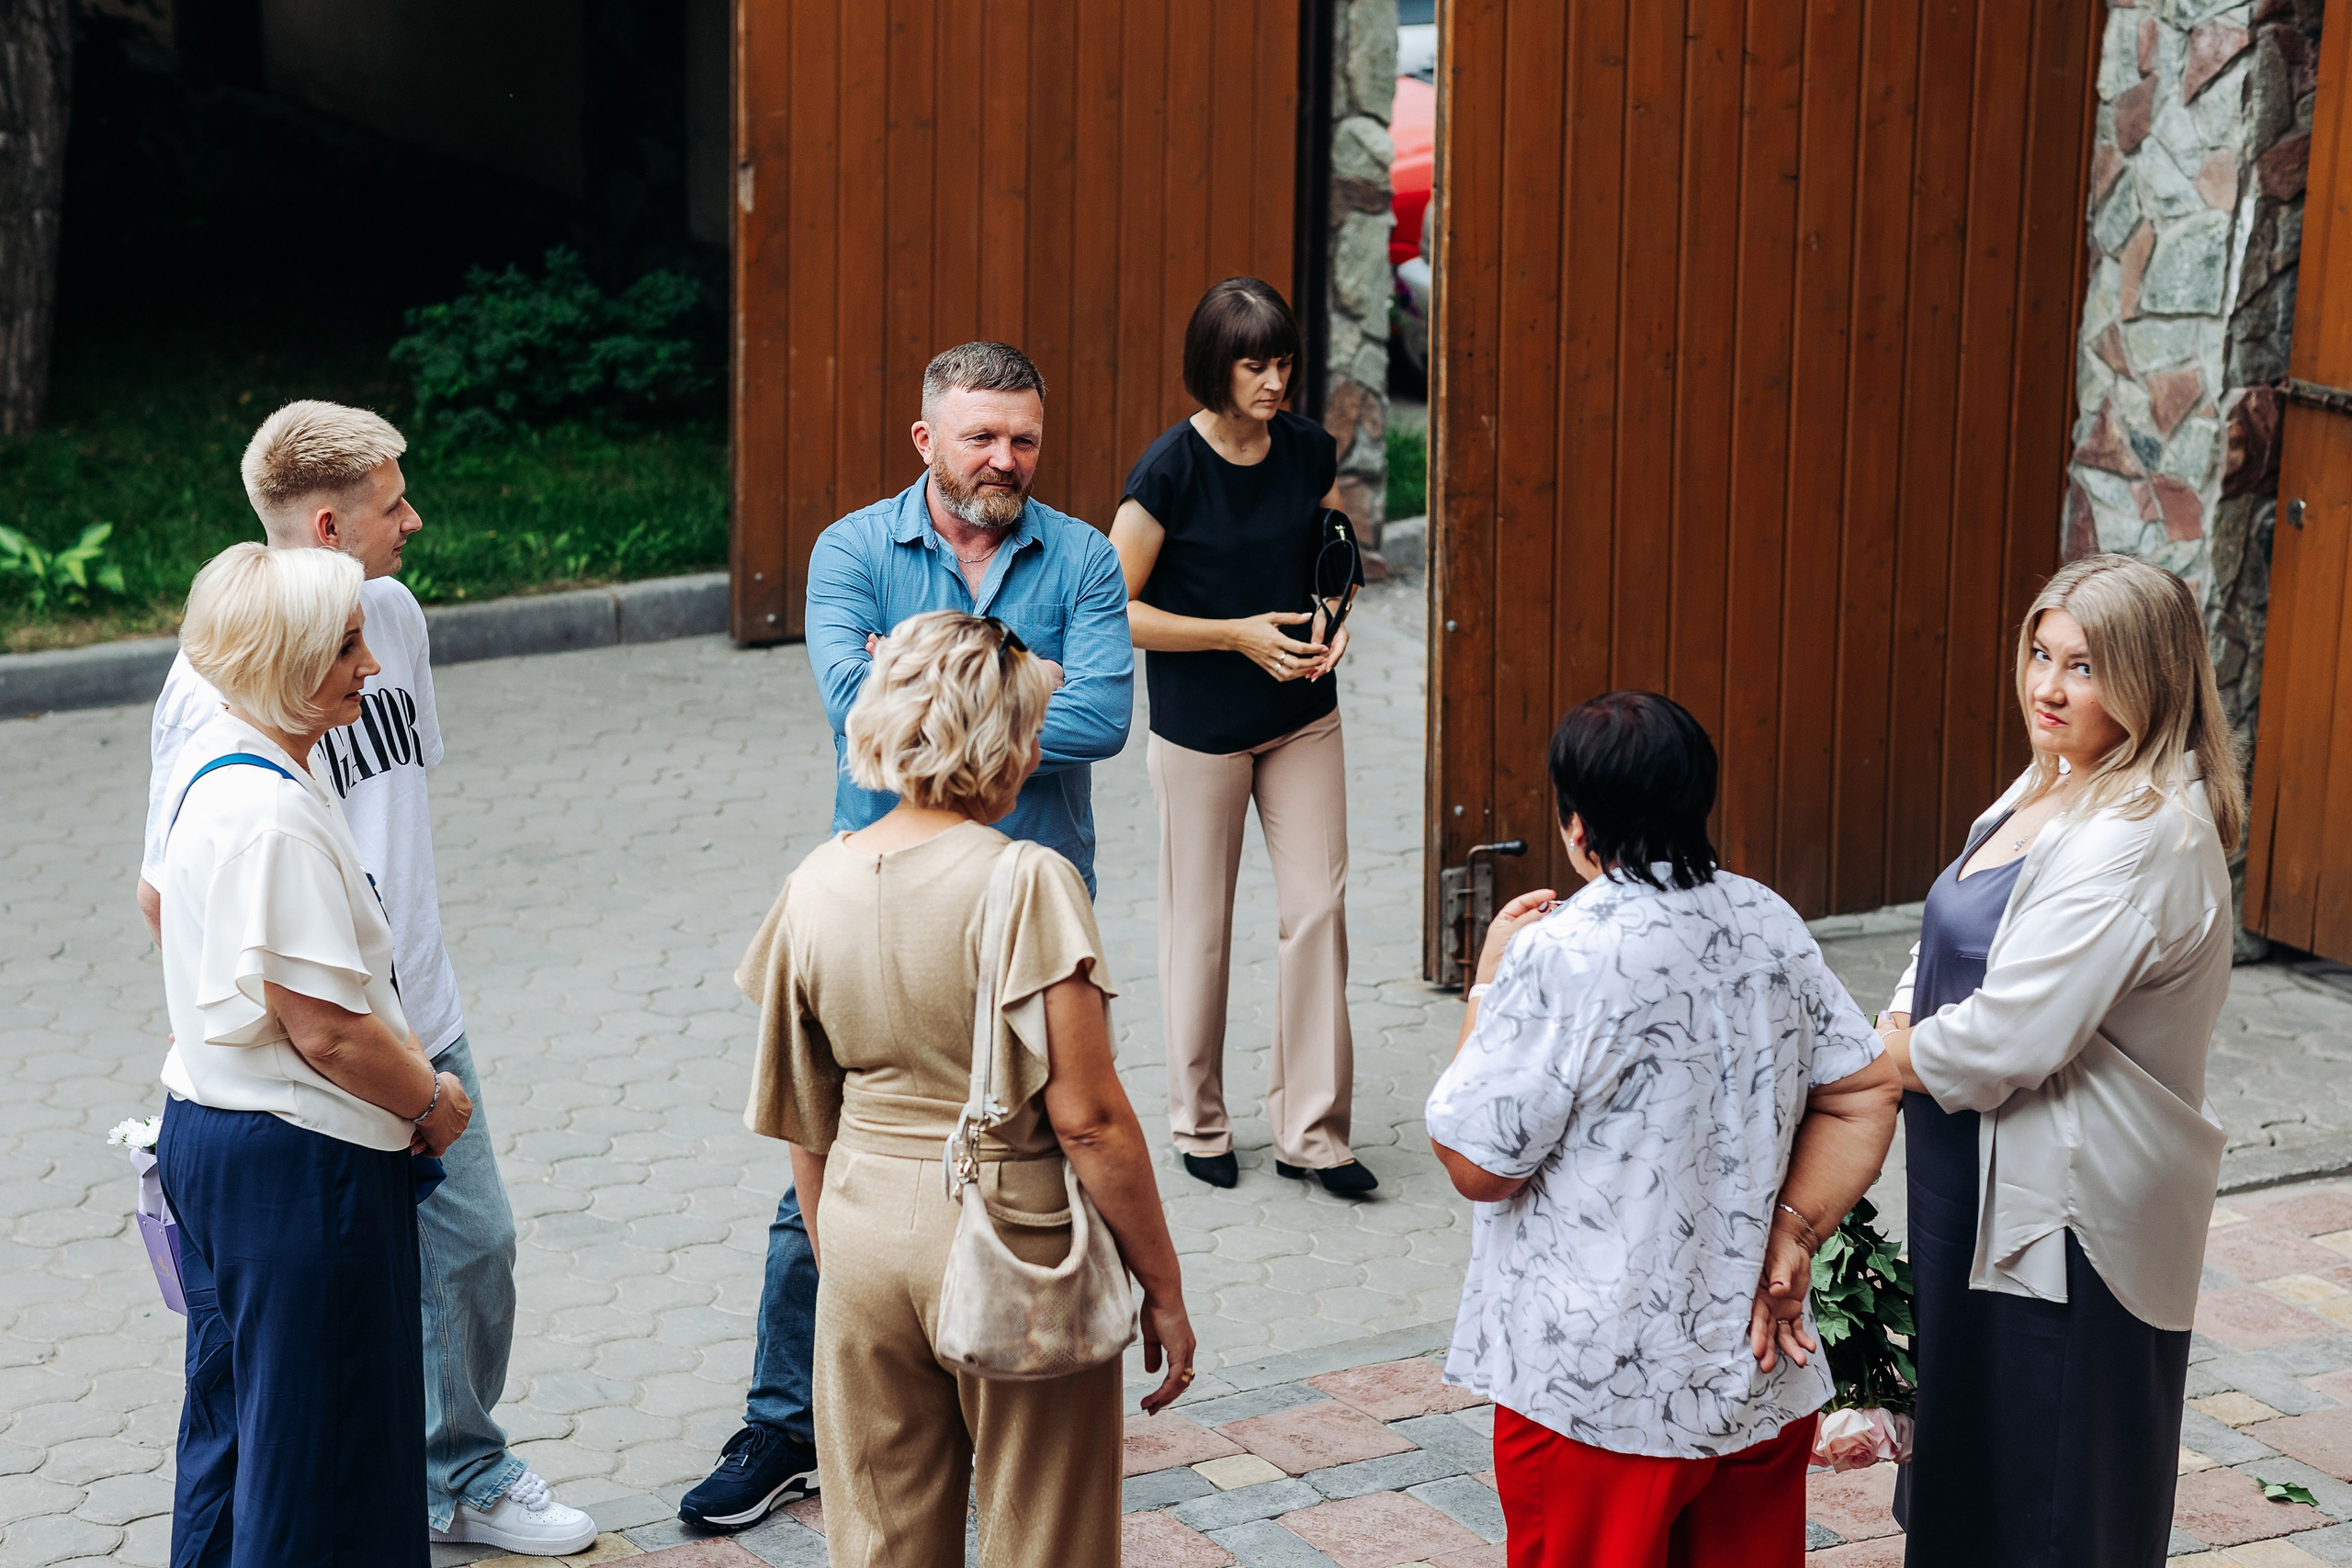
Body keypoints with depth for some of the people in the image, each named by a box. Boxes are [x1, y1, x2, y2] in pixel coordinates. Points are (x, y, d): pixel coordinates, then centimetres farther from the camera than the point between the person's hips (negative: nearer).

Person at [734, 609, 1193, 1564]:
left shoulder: (817, 884, 0)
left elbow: (804, 1126, 8)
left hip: (864, 1221, 5)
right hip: (1012, 1235, -5)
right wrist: (1162, 1287, -9)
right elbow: (1088, 1120, -18)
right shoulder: (1028, 885, -17)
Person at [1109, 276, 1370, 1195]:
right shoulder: (1171, 468, -15)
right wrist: (1238, 636, -19)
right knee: (1201, 922, 7)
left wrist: (1332, 621, -7)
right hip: (1201, 729, -4)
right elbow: (1114, 610, -14)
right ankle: (1199, 1122, 24)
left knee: (1319, 907, 0)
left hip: (1303, 718, 4)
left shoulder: (1310, 450, -1)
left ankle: (1310, 1130, 9)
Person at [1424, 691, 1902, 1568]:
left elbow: (1478, 1165, -13)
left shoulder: (1566, 954, -19)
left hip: (1601, 1391, -6)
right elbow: (1865, 1096, 7)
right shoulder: (1769, 924, 3)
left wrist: (1488, 985, -3)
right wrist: (1789, 1238, 1)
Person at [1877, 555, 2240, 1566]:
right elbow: (1947, 953, 15)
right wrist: (1887, 1044, -3)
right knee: (1970, 1444, 21)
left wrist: (1877, 1059, -9)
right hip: (1984, 1182, 10)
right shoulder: (2050, 788, 9)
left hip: (2065, 1217, -10)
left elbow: (2008, 1038, -27)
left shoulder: (2139, 841, -23)